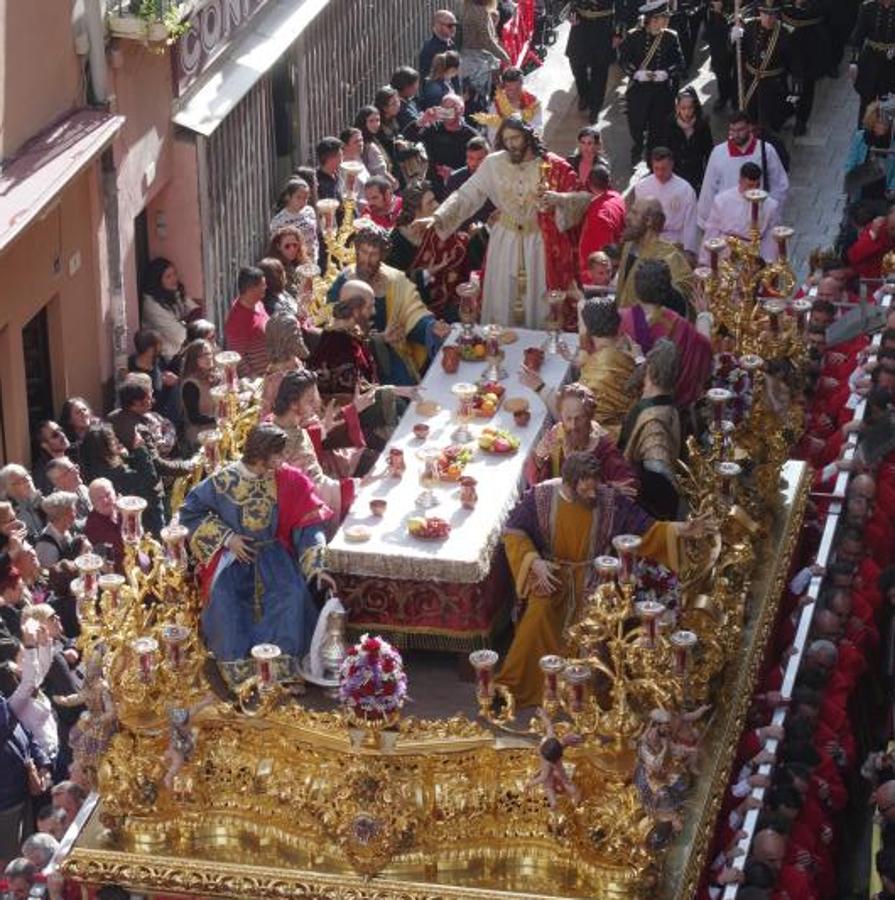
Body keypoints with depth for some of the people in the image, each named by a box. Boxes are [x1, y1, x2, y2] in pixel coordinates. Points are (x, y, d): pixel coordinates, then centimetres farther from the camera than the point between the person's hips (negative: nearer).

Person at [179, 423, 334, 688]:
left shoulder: (290, 481, -6)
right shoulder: (224, 480, -11)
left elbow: (308, 526, -5)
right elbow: (190, 512, -1)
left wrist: (315, 566, -18)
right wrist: (227, 538, -10)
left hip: (272, 551, 1)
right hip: (233, 554, -1)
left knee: (292, 591, -27)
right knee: (225, 596, -29)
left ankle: (282, 663, -25)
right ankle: (238, 666, -28)